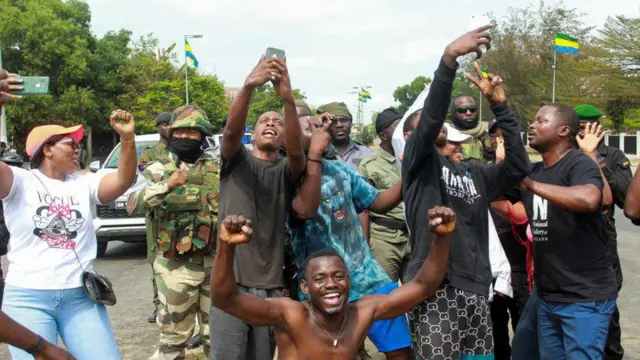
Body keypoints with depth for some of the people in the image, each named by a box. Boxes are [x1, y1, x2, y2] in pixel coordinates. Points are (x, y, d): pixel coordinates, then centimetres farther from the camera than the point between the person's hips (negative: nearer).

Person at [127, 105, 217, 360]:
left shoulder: (217, 169, 6)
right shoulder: (160, 169, -3)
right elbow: (132, 205, -18)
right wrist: (167, 185, -28)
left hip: (215, 262, 3)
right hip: (177, 265, -3)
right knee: (174, 335, 7)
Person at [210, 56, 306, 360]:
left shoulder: (286, 172, 9)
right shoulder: (236, 161, 9)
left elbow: (297, 149, -14)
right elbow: (231, 131, -13)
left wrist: (288, 98, -31)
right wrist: (248, 87, -32)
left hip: (270, 285, 2)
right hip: (230, 280, -1)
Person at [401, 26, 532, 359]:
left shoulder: (475, 173, 18)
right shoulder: (419, 162, 2)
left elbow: (519, 166, 5)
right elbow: (432, 115, -15)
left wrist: (499, 105, 1)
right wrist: (450, 56, -27)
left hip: (475, 288, 6)